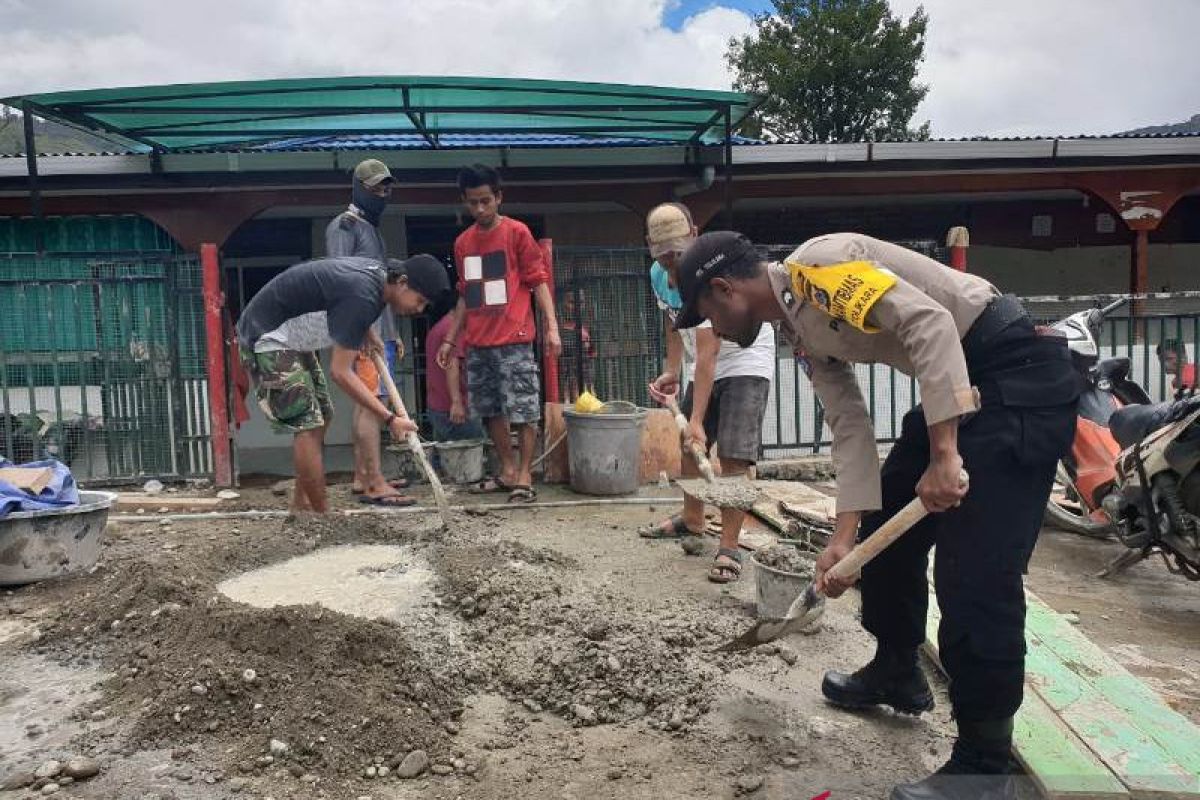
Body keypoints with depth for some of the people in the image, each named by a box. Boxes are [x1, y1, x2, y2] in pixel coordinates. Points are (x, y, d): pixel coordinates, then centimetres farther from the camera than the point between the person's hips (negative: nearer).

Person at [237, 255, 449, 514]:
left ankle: (301, 505, 19)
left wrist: (366, 333, 3)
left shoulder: (378, 272, -2)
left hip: (292, 338, 10)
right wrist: (389, 419, -27)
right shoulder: (362, 296, -31)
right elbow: (340, 372, -28)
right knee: (307, 425, -14)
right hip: (266, 336, -10)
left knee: (321, 416, 11)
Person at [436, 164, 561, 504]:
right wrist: (450, 339, 18)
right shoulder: (462, 243, 14)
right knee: (492, 410, 10)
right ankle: (507, 471, 21)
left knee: (524, 410, -4)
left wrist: (552, 326, -13)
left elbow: (538, 280, -4)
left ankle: (524, 476, 4)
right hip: (477, 343, 6)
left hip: (514, 339, -6)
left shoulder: (517, 233, -2)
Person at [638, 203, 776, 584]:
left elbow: (707, 354, -37)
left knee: (733, 454, -17)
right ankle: (691, 519, 36)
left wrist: (697, 419, -39)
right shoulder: (659, 274, -7)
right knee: (689, 444, 16)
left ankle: (729, 547, -11)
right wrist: (672, 372, -1)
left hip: (746, 361, -8)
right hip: (706, 365, 8)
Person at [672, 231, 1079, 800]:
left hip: (1017, 371, -10)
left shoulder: (815, 263, -16)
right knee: (887, 526, 17)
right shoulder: (801, 330, 12)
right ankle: (897, 675, 36)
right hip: (960, 382, 10)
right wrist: (846, 535, 5)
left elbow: (930, 323, -25)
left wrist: (944, 455, -27)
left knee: (975, 568, -11)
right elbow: (851, 428, 10)